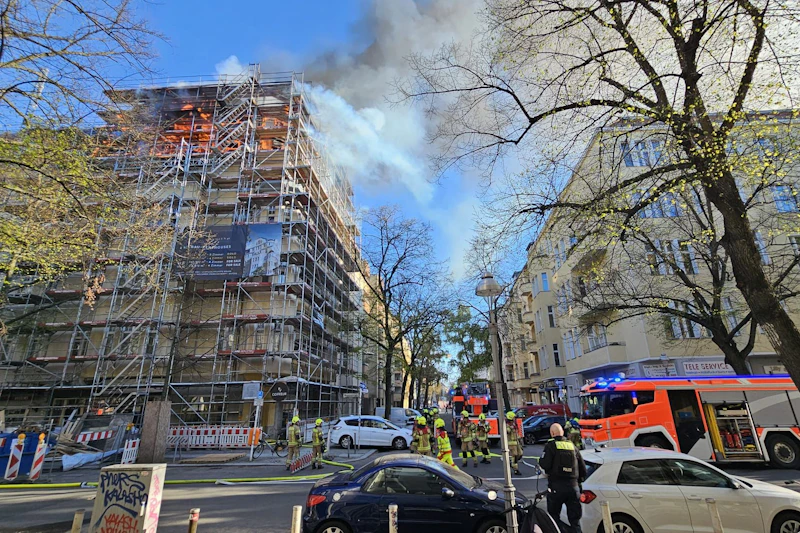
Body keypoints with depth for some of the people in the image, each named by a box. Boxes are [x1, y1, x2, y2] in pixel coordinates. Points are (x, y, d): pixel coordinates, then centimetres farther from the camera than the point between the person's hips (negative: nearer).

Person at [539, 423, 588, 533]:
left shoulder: (550, 445, -6)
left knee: (553, 517, 8)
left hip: (557, 486, -4)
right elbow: (583, 467, 13)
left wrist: (540, 460, 6)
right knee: (575, 519, 13)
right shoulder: (572, 446, 9)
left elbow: (545, 465, -16)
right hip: (573, 486, 5)